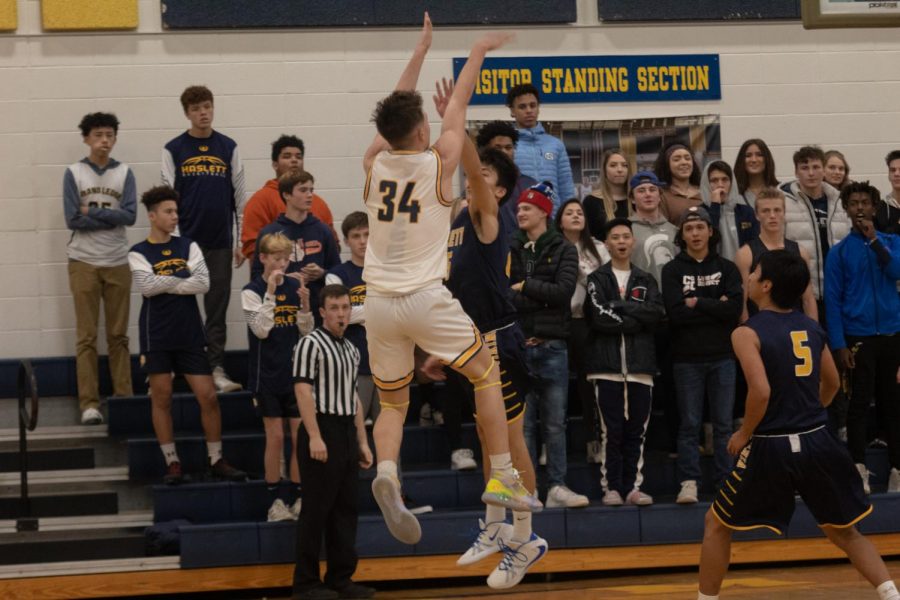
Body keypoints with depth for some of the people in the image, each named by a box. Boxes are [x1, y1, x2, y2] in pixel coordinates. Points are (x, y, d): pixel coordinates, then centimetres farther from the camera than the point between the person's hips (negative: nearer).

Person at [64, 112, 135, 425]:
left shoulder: (124, 173, 5)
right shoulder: (74, 173, 0)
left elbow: (130, 215, -7)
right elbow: (73, 219, -8)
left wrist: (93, 212, -10)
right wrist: (111, 217, -8)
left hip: (118, 262, 2)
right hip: (84, 262, -2)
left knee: (118, 335, 7)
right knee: (87, 336, -2)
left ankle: (124, 399, 11)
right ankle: (89, 404, -2)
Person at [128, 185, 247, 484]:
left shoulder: (188, 247, 7)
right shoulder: (138, 253, 0)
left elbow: (203, 282, -7)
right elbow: (146, 286, -16)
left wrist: (165, 284, -11)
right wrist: (182, 279, -8)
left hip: (190, 334, 2)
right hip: (157, 336, -2)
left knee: (208, 396, 0)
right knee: (162, 398, 2)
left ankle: (216, 460, 10)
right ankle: (173, 463, 11)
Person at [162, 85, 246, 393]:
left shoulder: (228, 148, 8)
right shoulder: (173, 150, 3)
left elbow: (239, 196, 9)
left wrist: (242, 241, 5)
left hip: (220, 243, 1)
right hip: (186, 242, -1)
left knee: (217, 310, 5)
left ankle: (217, 368, 9)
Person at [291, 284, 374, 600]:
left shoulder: (351, 349, 17)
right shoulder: (311, 344, -7)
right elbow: (303, 391, -14)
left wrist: (362, 441, 17)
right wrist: (314, 437, -21)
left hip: (347, 432, 8)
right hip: (322, 431, -8)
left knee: (347, 508, 8)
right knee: (317, 509, -5)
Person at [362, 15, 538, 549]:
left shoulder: (374, 163, 5)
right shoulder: (439, 162, -4)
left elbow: (396, 111, 21)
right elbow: (457, 105, 12)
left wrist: (421, 50, 32)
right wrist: (478, 52, 27)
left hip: (378, 302, 4)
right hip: (426, 299, -4)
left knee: (393, 403, 15)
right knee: (487, 373, 16)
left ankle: (386, 472, -14)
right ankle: (503, 478, 10)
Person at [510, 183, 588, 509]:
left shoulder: (563, 249, 4)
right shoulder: (510, 249, 9)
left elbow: (564, 291, -9)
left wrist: (525, 288, -7)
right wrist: (541, 297, -9)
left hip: (552, 346, -1)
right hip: (517, 346, 1)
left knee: (555, 423, 3)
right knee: (523, 423, 2)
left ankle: (557, 487, 6)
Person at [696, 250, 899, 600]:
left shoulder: (747, 333, -10)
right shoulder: (811, 328, 8)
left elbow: (761, 391, -22)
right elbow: (832, 384, 20)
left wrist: (744, 434, -7)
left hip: (771, 447, -5)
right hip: (817, 442, 5)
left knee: (717, 524, 15)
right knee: (843, 531, 20)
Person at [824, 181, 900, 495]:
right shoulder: (839, 252, 3)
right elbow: (832, 300, -1)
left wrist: (874, 239, -16)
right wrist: (839, 344, -9)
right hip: (858, 336, -2)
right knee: (859, 403, -4)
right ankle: (859, 468, -2)